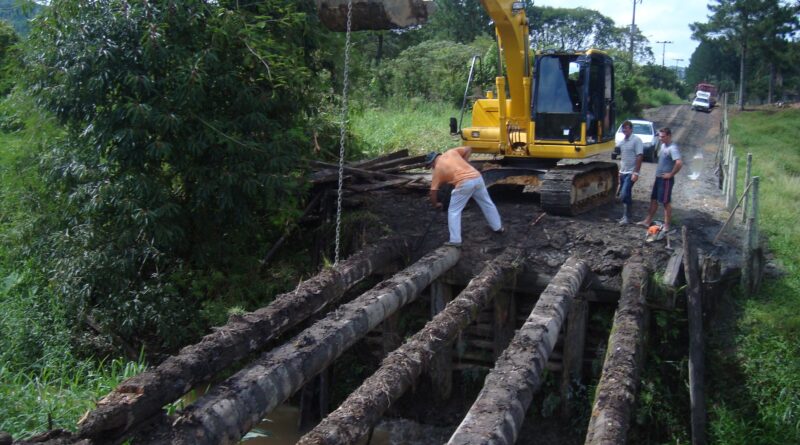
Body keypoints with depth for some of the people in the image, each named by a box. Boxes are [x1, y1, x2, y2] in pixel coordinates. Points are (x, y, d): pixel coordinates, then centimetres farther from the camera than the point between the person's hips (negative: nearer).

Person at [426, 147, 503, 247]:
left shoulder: (438, 169, 12)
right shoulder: (451, 152, 20)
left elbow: (433, 191, 15)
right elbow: (468, 149, 20)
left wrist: (435, 204, 31)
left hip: (464, 183, -5)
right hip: (477, 177, 5)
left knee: (453, 211, 8)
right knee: (487, 204, 25)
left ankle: (455, 240, 5)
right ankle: (498, 227, 40)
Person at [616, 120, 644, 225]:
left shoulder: (636, 140, -11)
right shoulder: (622, 141, 12)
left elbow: (639, 157, -15)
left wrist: (636, 173, -19)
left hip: (631, 173, -8)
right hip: (623, 172, 8)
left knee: (624, 194, -16)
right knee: (626, 195, 12)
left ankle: (625, 216, -10)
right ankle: (627, 215, 21)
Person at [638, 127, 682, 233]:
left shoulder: (672, 148, -20)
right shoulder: (663, 145, 11)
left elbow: (679, 163, -32)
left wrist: (671, 174, -22)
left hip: (666, 179, -9)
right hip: (659, 177, 9)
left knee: (666, 202, -1)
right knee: (653, 199, 16)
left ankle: (666, 226, 7)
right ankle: (648, 221, 26)